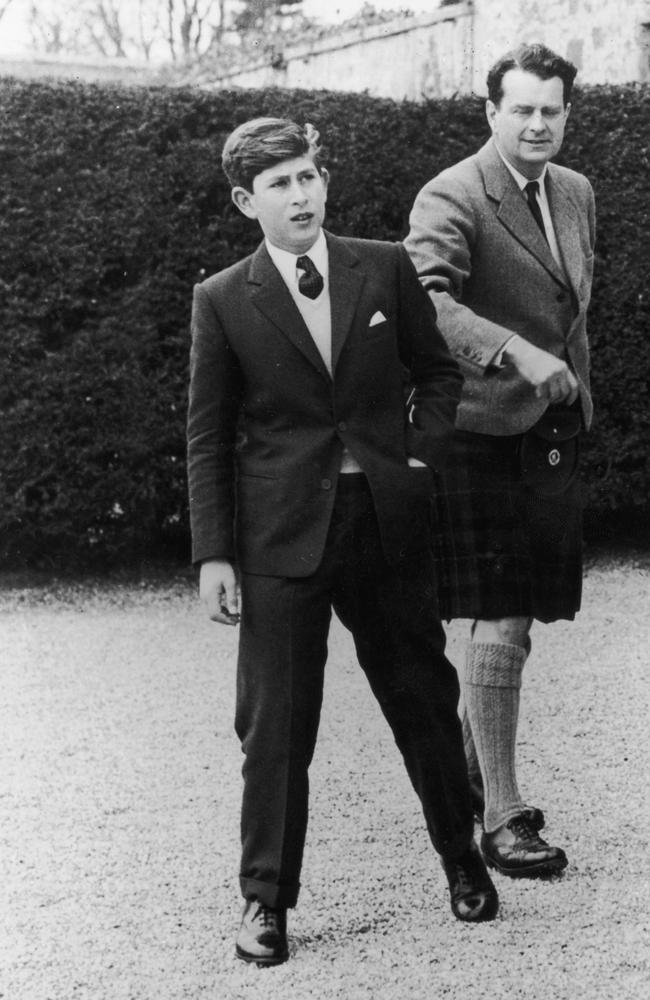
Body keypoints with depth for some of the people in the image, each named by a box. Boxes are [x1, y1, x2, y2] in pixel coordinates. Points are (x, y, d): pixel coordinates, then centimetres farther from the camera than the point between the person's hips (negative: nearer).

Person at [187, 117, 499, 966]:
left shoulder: (386, 269, 3)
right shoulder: (222, 301, -1)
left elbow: (437, 372, 14)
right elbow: (207, 439, 1)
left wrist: (423, 457, -2)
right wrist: (213, 555, -4)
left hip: (388, 522, 2)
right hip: (282, 537, -2)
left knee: (425, 697, 12)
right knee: (275, 726, 0)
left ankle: (463, 857, 32)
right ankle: (266, 900, 12)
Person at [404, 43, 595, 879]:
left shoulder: (576, 193, 13)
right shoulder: (451, 199, -13)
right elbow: (425, 299, -29)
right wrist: (515, 351, -40)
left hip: (552, 432, 8)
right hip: (486, 430, -7)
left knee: (511, 620, 16)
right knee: (500, 623, -7)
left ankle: (466, 766, 34)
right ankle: (501, 817, 0)